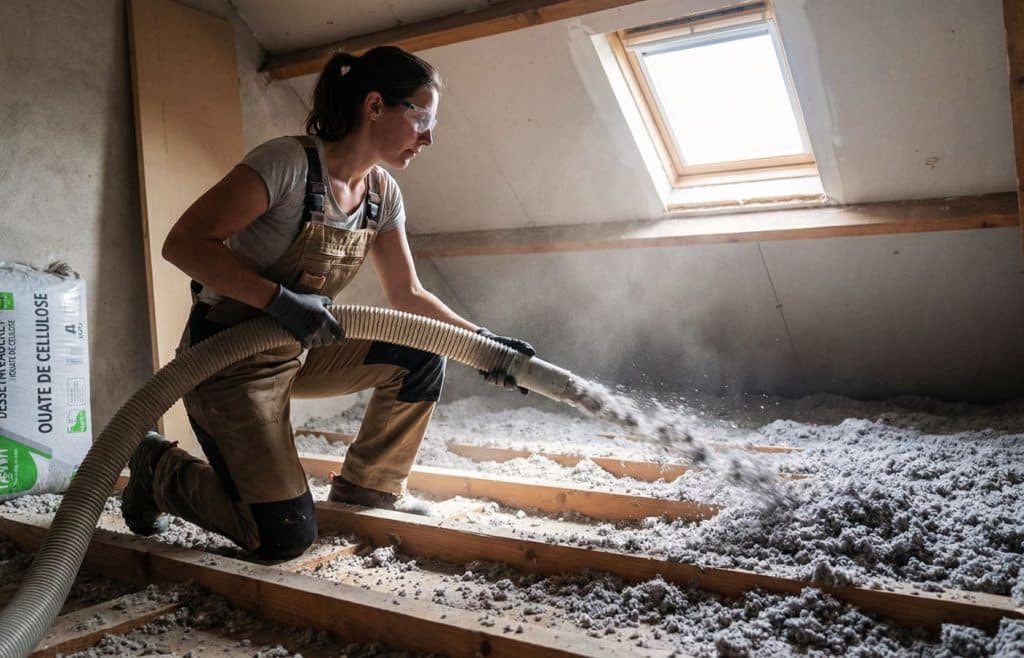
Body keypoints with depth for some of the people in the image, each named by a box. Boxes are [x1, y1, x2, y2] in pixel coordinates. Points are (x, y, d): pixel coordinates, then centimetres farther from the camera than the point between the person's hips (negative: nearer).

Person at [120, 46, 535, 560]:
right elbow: (183, 243, -24)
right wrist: (278, 299, -33)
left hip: (298, 353, 8)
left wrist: (480, 339, -5)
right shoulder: (289, 162, -22)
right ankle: (161, 469, 15)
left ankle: (363, 493, 9)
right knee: (285, 536, -11)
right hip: (228, 358, -7)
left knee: (419, 359, -6)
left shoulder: (382, 194, 1)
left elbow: (406, 295, 7)